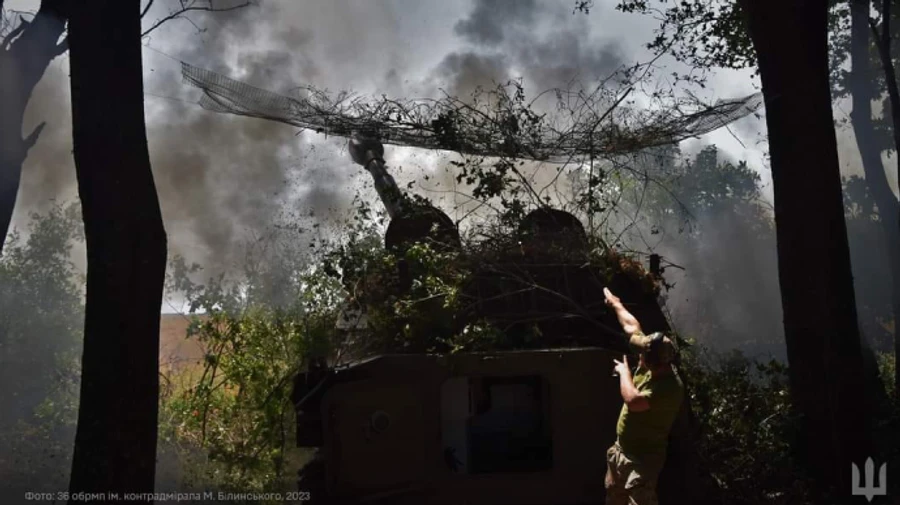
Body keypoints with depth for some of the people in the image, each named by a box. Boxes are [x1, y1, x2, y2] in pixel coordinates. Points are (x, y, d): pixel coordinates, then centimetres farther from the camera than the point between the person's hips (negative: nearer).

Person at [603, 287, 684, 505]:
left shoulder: (670, 388, -29)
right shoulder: (653, 365, -5)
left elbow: (634, 401, -40)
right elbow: (633, 328, 9)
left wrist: (624, 371, -21)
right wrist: (616, 304, 22)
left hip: (643, 458, -9)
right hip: (621, 450, 9)